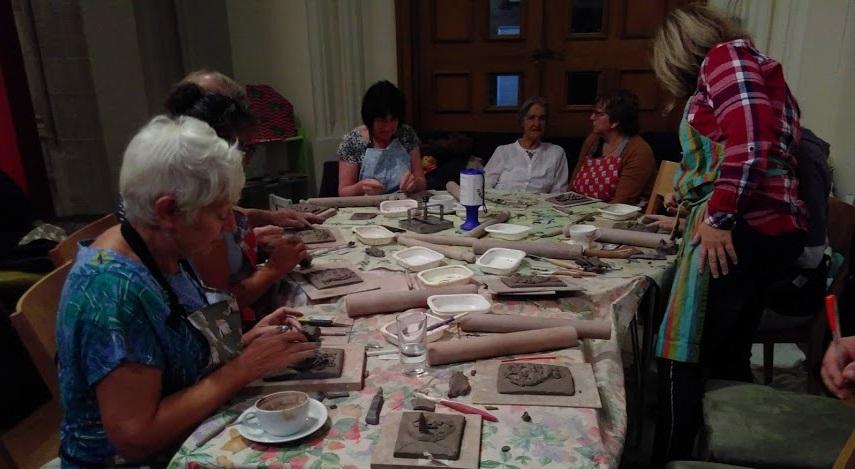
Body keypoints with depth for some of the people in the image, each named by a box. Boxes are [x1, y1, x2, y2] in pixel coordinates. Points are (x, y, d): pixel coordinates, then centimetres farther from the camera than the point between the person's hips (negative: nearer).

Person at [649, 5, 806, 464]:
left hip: (740, 229, -10)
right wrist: (694, 216, 32)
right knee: (727, 357, 16)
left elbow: (749, 139, -18)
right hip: (764, 227, 10)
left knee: (682, 358, -6)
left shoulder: (724, 55, -1)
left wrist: (719, 217, -19)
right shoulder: (749, 67, 27)